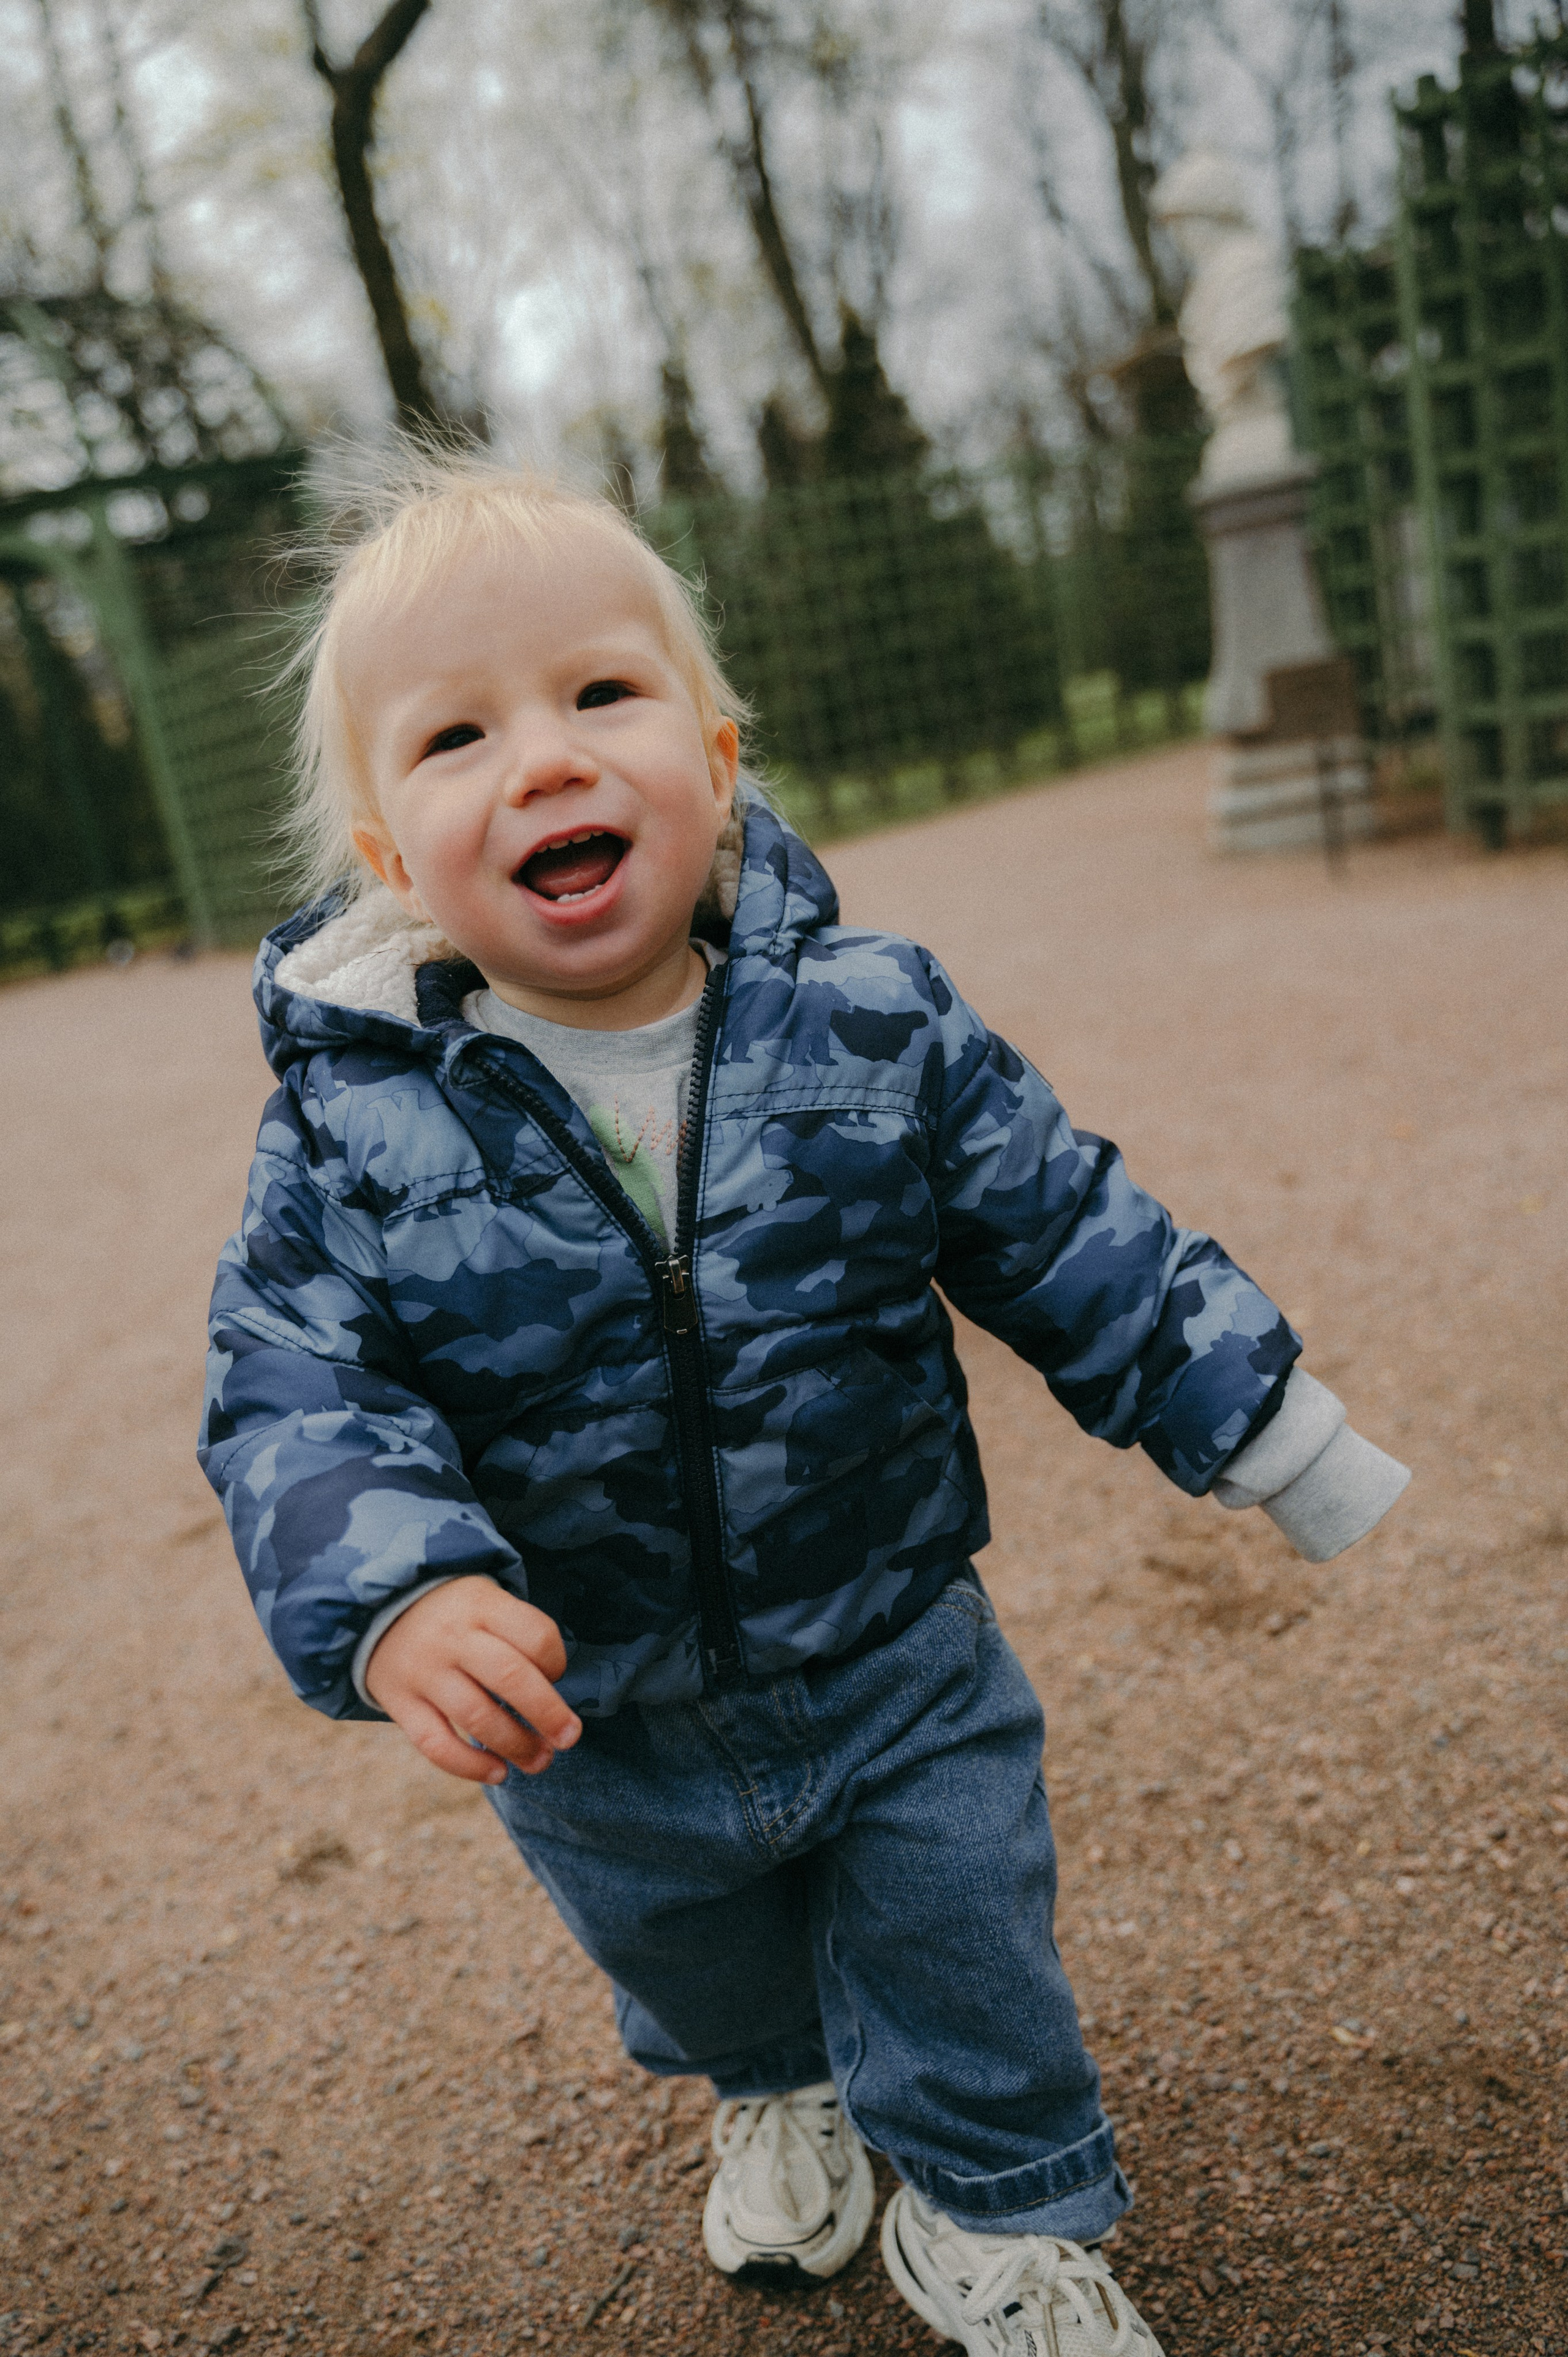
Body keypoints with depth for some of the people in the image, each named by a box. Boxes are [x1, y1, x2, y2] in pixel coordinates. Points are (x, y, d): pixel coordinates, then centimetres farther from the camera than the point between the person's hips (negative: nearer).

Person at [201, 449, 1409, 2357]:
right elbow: (294, 1396, -19)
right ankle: (779, 2091, 65)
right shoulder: (351, 1122, -19)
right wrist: (397, 1596, -38)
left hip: (901, 1671, -1)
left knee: (967, 1955, 18)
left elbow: (1073, 1241, -9)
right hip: (591, 1738, 2)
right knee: (691, 1963, 30)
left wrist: (1278, 1439, -5)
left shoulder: (872, 1022, -18)